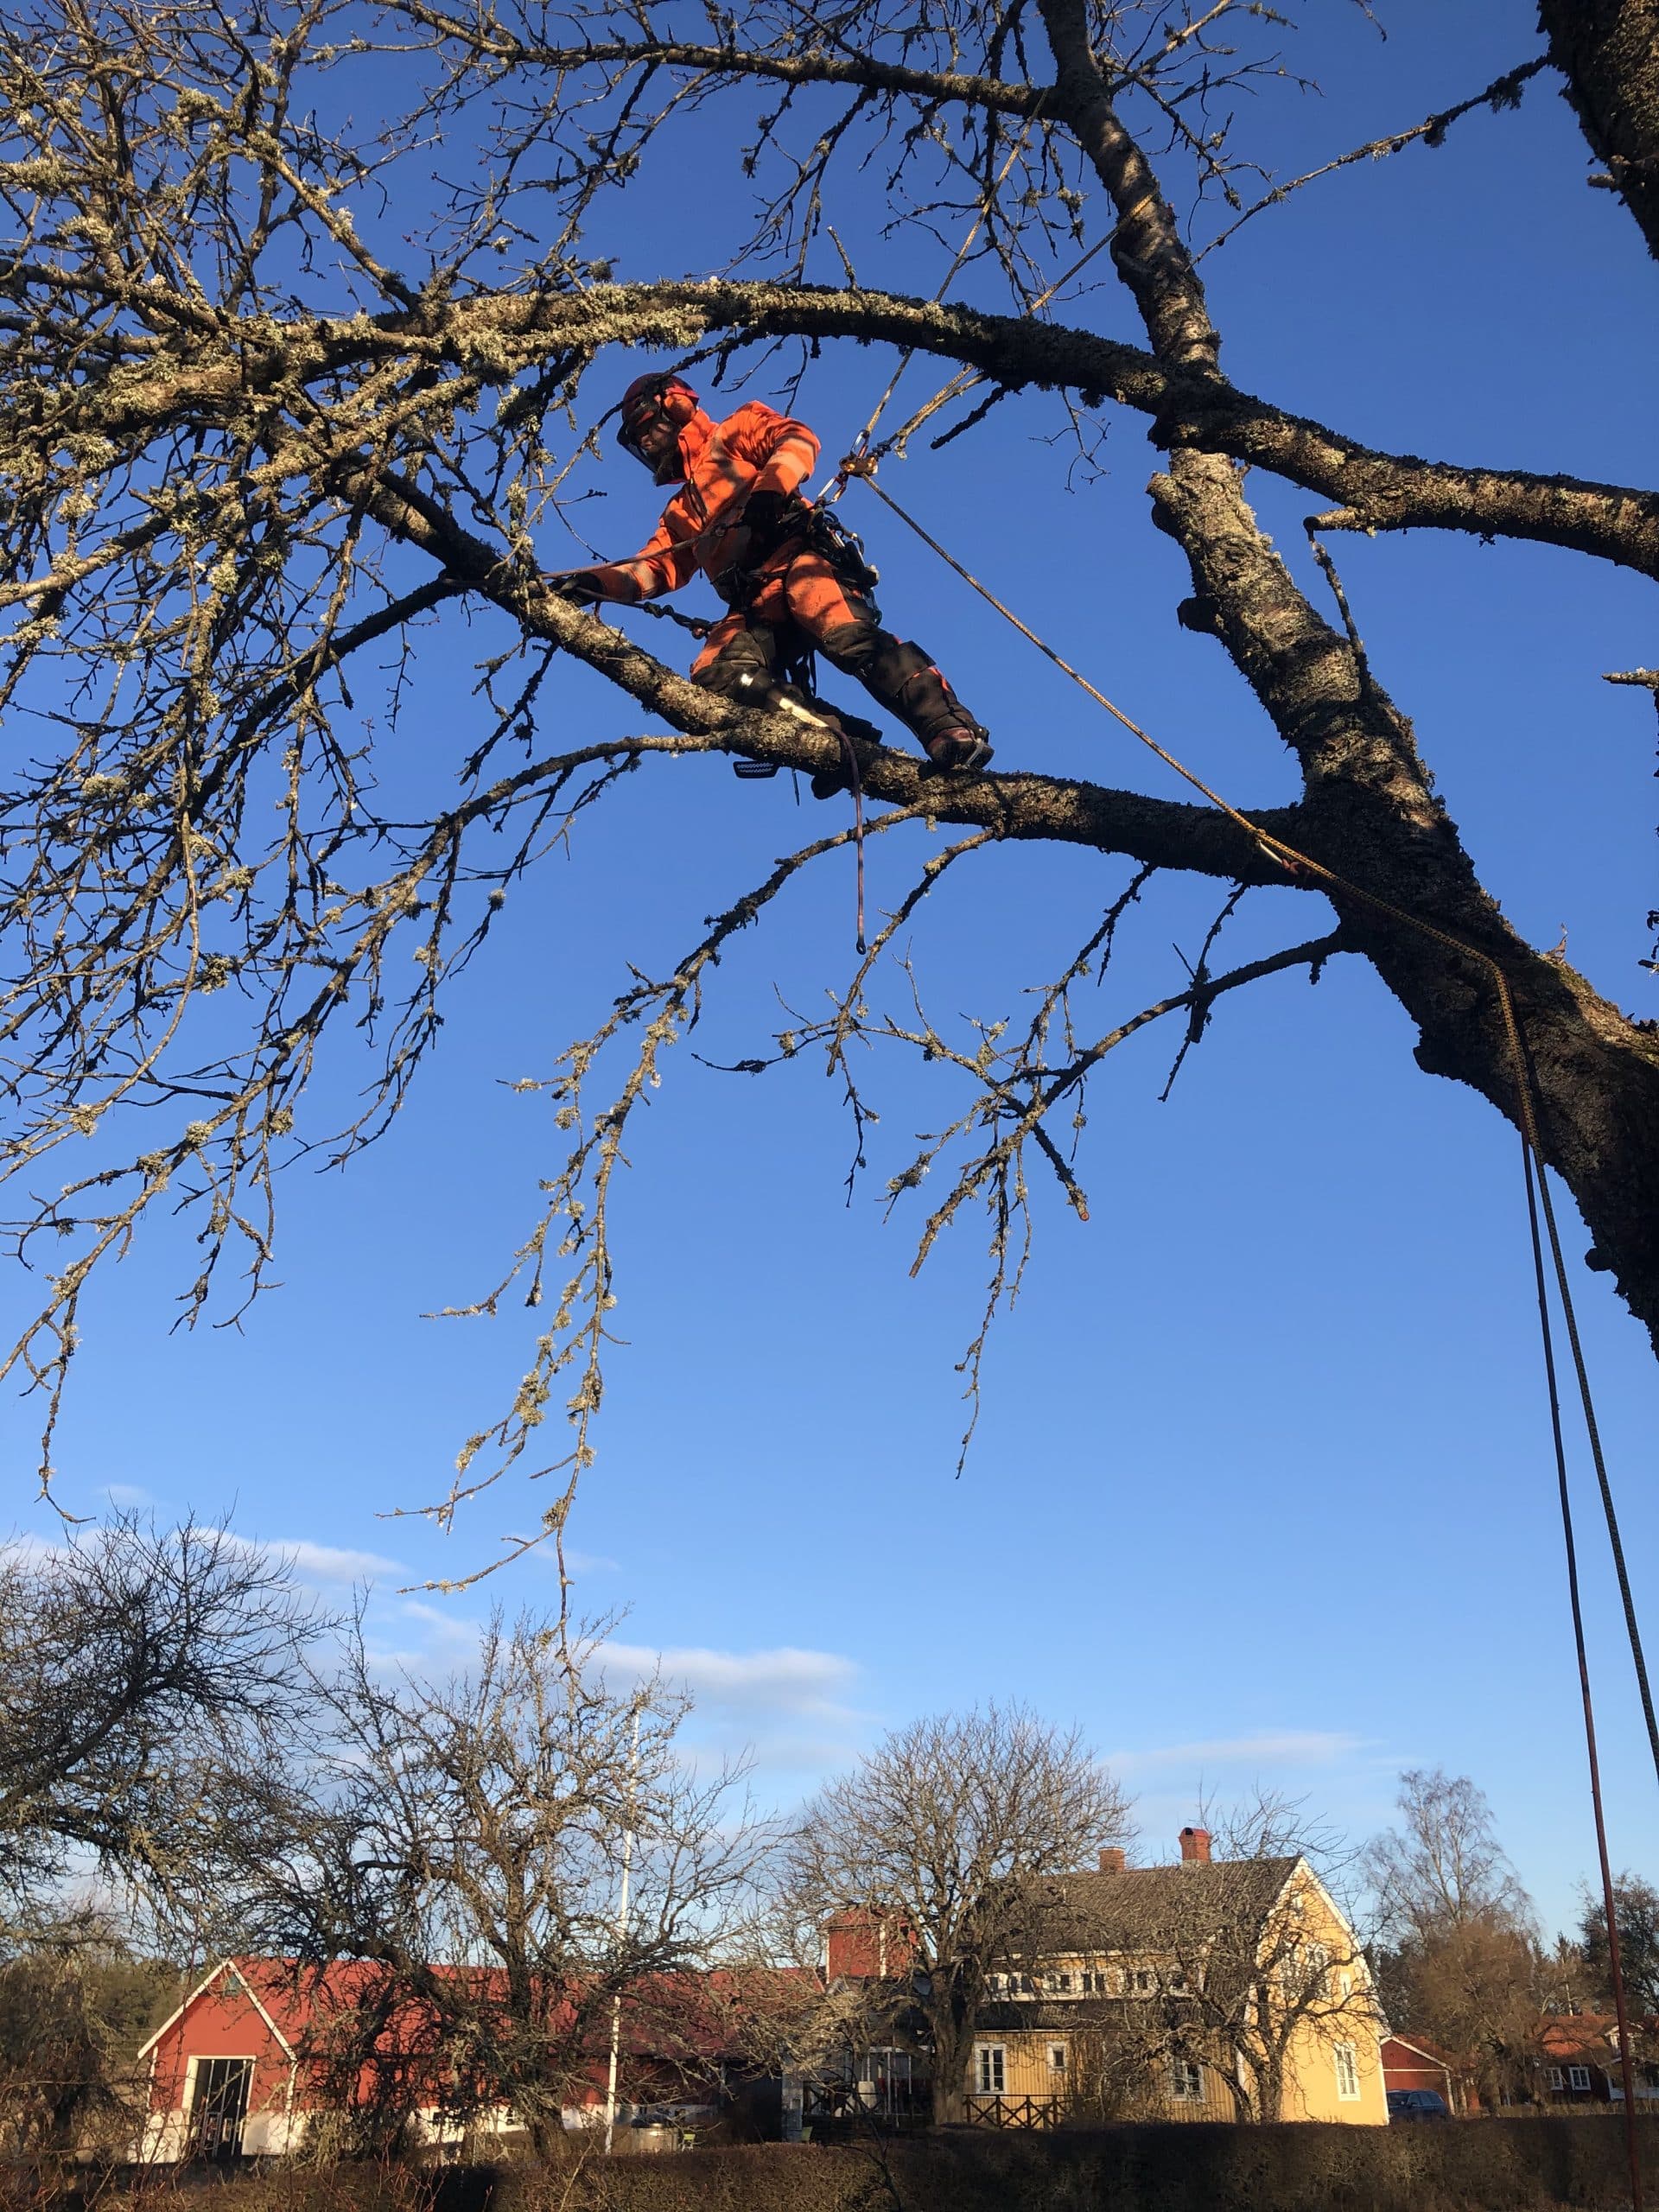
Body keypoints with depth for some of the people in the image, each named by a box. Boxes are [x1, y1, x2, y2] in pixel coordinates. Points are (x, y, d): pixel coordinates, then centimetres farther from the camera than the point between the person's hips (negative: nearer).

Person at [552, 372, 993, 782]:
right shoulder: (679, 512, 40)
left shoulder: (733, 433, 22)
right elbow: (654, 568, 27)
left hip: (798, 557, -6)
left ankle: (952, 728, -36)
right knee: (715, 674, -24)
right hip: (754, 606, 6)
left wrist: (769, 489, -16)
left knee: (849, 639, -33)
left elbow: (797, 440, 3)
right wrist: (598, 583, 9)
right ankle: (834, 736, -34)